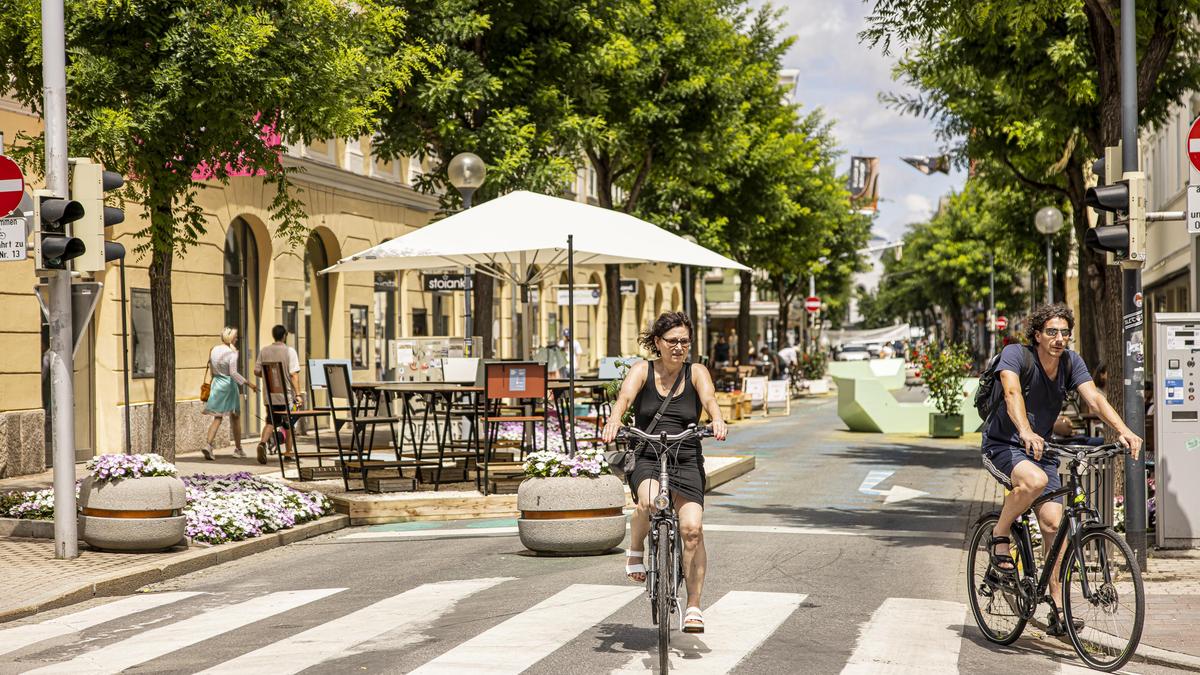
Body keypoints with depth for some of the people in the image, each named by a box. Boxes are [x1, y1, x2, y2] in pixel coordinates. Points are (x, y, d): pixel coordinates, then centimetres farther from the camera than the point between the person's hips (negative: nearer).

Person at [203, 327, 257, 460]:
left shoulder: (214, 350, 5)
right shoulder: (232, 353, -14)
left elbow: (211, 367, 13)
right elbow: (233, 373, -22)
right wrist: (248, 384, -22)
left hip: (216, 384, 5)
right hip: (229, 384, -5)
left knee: (217, 418, 7)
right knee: (235, 417, 10)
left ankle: (208, 444, -14)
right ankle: (238, 449, 18)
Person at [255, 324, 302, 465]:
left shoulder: (264, 351, 3)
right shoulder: (289, 351, -8)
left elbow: (257, 371, 5)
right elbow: (294, 374, -13)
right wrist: (298, 394, -11)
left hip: (270, 395, 3)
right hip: (286, 394, -3)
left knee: (270, 422, 8)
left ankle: (262, 443, -18)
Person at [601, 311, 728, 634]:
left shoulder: (696, 373, 5)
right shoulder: (642, 370, 3)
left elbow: (709, 398, -14)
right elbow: (625, 396, -15)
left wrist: (717, 420, -38)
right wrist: (614, 420, -37)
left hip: (687, 462, 1)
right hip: (646, 459, -1)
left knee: (692, 528, -16)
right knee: (649, 500, -34)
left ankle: (693, 607, -6)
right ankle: (635, 553, -3)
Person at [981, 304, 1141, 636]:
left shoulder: (1071, 362, -2)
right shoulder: (1015, 354, -17)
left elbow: (1093, 397, -13)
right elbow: (1012, 393, -34)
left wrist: (1123, 430, -30)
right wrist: (1026, 432, -52)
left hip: (1040, 450, 5)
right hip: (1002, 446, -5)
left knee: (1053, 521, -9)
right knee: (1035, 480, -37)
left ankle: (1058, 609, -2)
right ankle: (999, 537, -11)